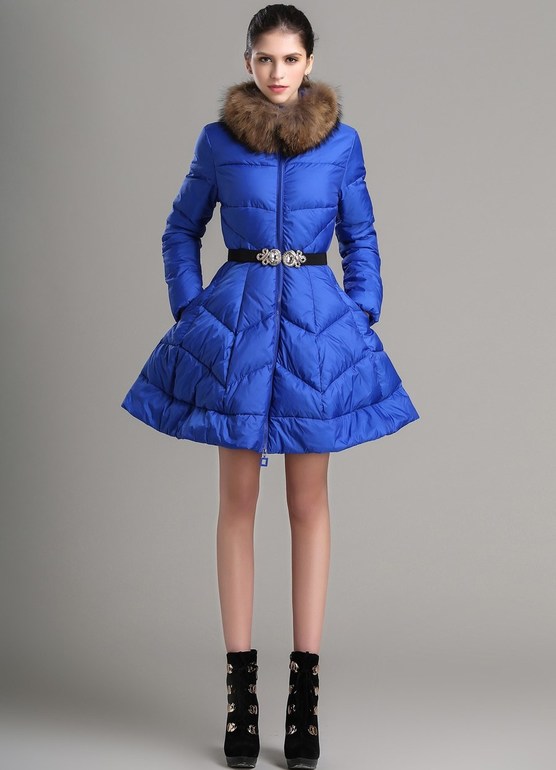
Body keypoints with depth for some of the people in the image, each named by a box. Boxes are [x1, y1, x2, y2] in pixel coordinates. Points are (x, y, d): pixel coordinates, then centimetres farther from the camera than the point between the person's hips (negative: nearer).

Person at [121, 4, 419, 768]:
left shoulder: (341, 141, 4)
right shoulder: (218, 140, 4)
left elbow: (360, 240, 10)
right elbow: (181, 232, 12)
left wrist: (363, 321, 1)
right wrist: (189, 313, 3)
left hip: (316, 327, 0)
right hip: (236, 319, 0)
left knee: (309, 500, 3)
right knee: (238, 500, 2)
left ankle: (305, 687, 9)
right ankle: (241, 684, 9)